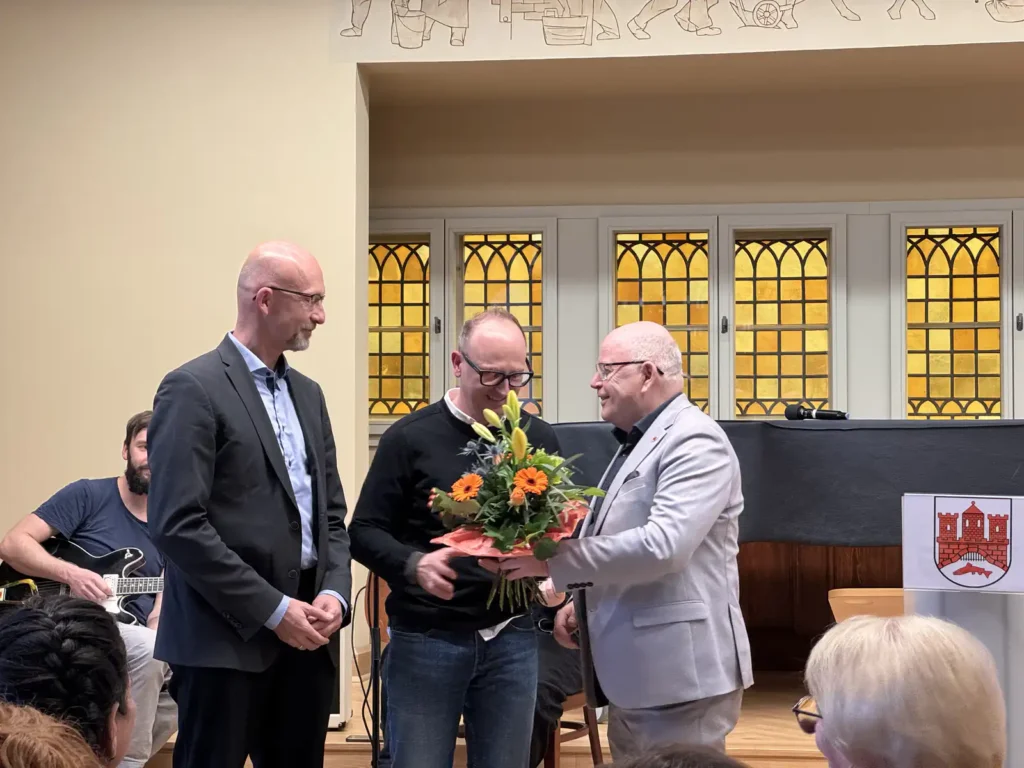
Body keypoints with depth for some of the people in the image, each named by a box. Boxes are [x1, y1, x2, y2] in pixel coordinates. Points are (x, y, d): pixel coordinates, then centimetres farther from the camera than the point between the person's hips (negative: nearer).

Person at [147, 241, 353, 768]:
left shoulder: (307, 394, 16)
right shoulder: (193, 389, -9)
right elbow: (177, 525, -16)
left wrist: (335, 593, -2)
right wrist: (272, 610, -16)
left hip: (307, 638, 7)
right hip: (227, 642, -7)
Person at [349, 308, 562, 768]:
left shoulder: (538, 438, 7)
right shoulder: (410, 437, -3)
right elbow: (364, 532, -3)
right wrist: (414, 565, -22)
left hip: (511, 638, 3)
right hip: (424, 638, -3)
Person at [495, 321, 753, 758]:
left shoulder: (694, 442, -14)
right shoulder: (636, 443, 18)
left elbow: (662, 546, -26)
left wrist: (554, 561, -21)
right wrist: (583, 601, 10)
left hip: (680, 674, -10)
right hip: (633, 676, 10)